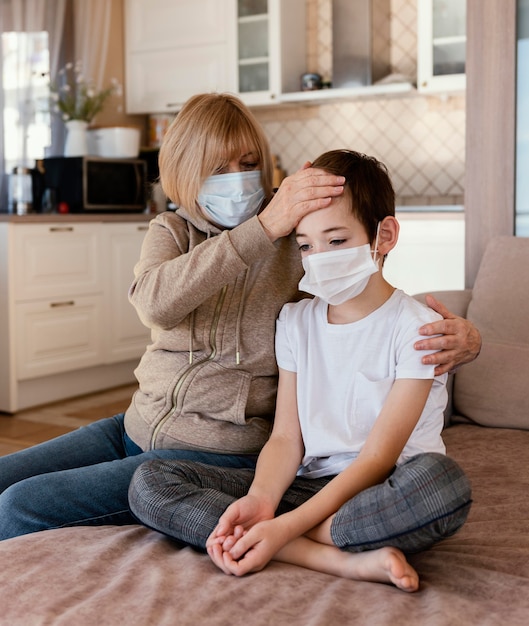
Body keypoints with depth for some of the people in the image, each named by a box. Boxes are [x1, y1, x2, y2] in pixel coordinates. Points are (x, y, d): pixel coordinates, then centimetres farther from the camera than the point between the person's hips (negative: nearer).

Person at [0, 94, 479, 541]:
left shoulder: (301, 243, -6)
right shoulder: (170, 232, 3)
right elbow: (155, 304, -21)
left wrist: (460, 338, -27)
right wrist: (263, 228, -32)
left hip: (222, 453, -5)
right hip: (138, 427, 5)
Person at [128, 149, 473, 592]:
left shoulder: (416, 327, -7)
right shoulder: (295, 320, 10)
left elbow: (377, 458, -14)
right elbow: (286, 437, 4)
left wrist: (285, 527, -24)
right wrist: (259, 500, -18)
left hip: (382, 493, -5)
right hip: (306, 485, 5)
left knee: (442, 479, -39)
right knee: (150, 483, -14)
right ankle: (347, 559, -23)